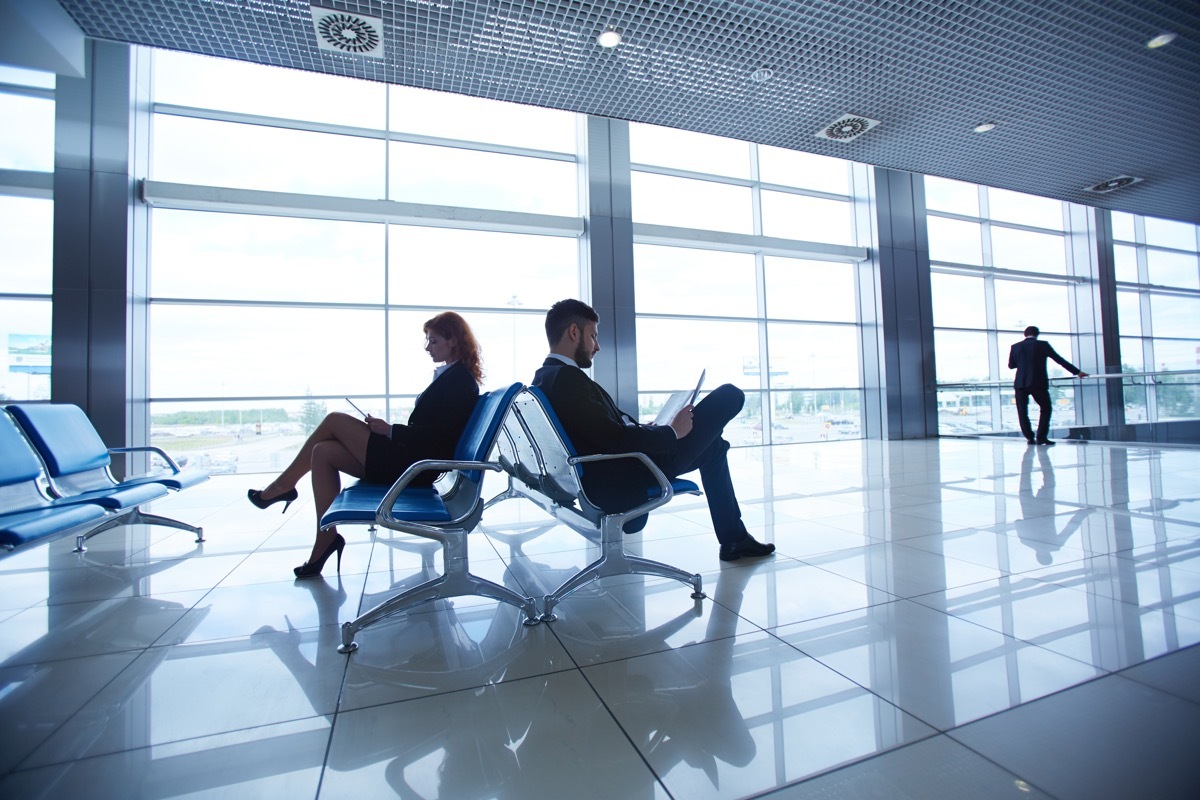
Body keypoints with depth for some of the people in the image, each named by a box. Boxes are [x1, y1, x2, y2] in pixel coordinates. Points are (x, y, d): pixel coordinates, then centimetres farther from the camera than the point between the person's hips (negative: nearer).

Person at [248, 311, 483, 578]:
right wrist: (387, 429, 7)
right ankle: (326, 538, 6)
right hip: (410, 458, 9)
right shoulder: (452, 376, 16)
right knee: (323, 452, 2)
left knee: (335, 420, -6)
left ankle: (284, 484, 14)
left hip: (414, 466, -9)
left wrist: (389, 430, -15)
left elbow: (440, 435, -20)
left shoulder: (459, 379, -12)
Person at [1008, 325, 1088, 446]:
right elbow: (1059, 360, 3)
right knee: (1045, 409, 13)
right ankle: (1041, 437, 3)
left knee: (1022, 412, 8)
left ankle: (1029, 437, 4)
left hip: (1020, 383, 1)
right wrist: (1077, 372, 8)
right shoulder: (1043, 345, 1)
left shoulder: (1015, 347, 5)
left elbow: (1011, 365, 11)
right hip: (1038, 383, -1)